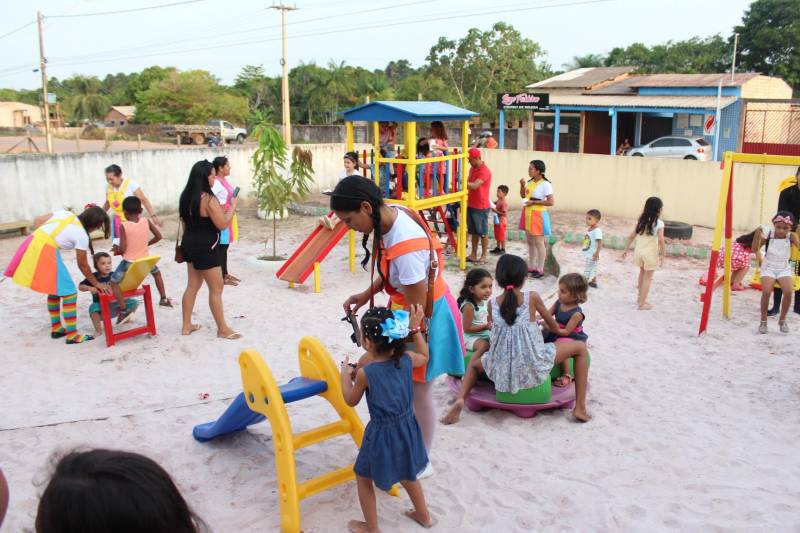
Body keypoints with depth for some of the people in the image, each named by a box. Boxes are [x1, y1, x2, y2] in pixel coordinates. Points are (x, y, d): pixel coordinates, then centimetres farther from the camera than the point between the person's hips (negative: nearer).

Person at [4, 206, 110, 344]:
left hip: (31, 245, 9)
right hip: (46, 252, -8)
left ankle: (56, 328, 32)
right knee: (69, 292, 1)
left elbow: (37, 220, 15)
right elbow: (83, 265, 4)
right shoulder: (82, 235, -5)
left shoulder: (65, 214, 13)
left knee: (56, 289, 22)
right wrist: (96, 283, 15)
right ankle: (72, 335, 3)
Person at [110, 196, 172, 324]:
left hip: (129, 261, -4)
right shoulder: (146, 221, -5)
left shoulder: (124, 226, -15)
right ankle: (163, 299, 35)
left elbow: (123, 248, -17)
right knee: (156, 272, 32)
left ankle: (123, 310, 1)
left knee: (114, 282, 9)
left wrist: (117, 249, 6)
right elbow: (158, 236, 2)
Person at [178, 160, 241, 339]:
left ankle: (187, 325, 23)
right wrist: (233, 206, -7)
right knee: (216, 288, 0)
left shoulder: (186, 196, 7)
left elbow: (184, 222, 15)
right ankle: (223, 329, 8)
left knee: (192, 285, 16)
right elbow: (223, 224, -19)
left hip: (190, 244, 9)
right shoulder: (208, 199, -20)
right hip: (205, 247, -9)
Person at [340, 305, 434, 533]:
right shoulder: (406, 359, -10)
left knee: (363, 478, 18)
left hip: (382, 433, -6)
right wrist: (415, 328, 14)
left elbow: (351, 401, -4)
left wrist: (345, 373, 8)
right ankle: (423, 514, 45)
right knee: (407, 474, 30)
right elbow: (425, 357, 15)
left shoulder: (365, 372, -22)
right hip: (406, 428, 6)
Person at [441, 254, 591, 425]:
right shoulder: (532, 297, -7)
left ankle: (460, 399, 4)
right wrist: (544, 328, 32)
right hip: (533, 366, -2)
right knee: (580, 348, 15)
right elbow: (554, 327, 7)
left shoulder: (492, 304, -2)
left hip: (503, 369, 3)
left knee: (474, 363, 35)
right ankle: (580, 407, 11)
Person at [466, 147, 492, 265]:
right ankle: (473, 255, 20)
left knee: (483, 233, 2)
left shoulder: (485, 171, -18)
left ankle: (483, 256, 10)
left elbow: (474, 185, -29)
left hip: (481, 207, -8)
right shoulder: (472, 168, 9)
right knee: (473, 232, 13)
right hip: (471, 205, 8)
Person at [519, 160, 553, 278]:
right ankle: (531, 267, 23)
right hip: (528, 214, 8)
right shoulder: (530, 181, 7)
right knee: (530, 242, 14)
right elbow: (523, 196, 18)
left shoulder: (545, 184, -15)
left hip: (538, 215, -8)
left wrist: (534, 202, -20)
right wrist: (522, 185, 0)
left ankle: (540, 269, 5)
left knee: (538, 243, -2)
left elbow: (551, 202, -18)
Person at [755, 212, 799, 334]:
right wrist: (757, 234, -21)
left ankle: (782, 320, 0)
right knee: (766, 291, -27)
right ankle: (763, 321, -8)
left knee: (788, 292, -24)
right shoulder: (768, 235, -6)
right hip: (768, 267, -1)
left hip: (784, 268, 1)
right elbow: (755, 249, -9)